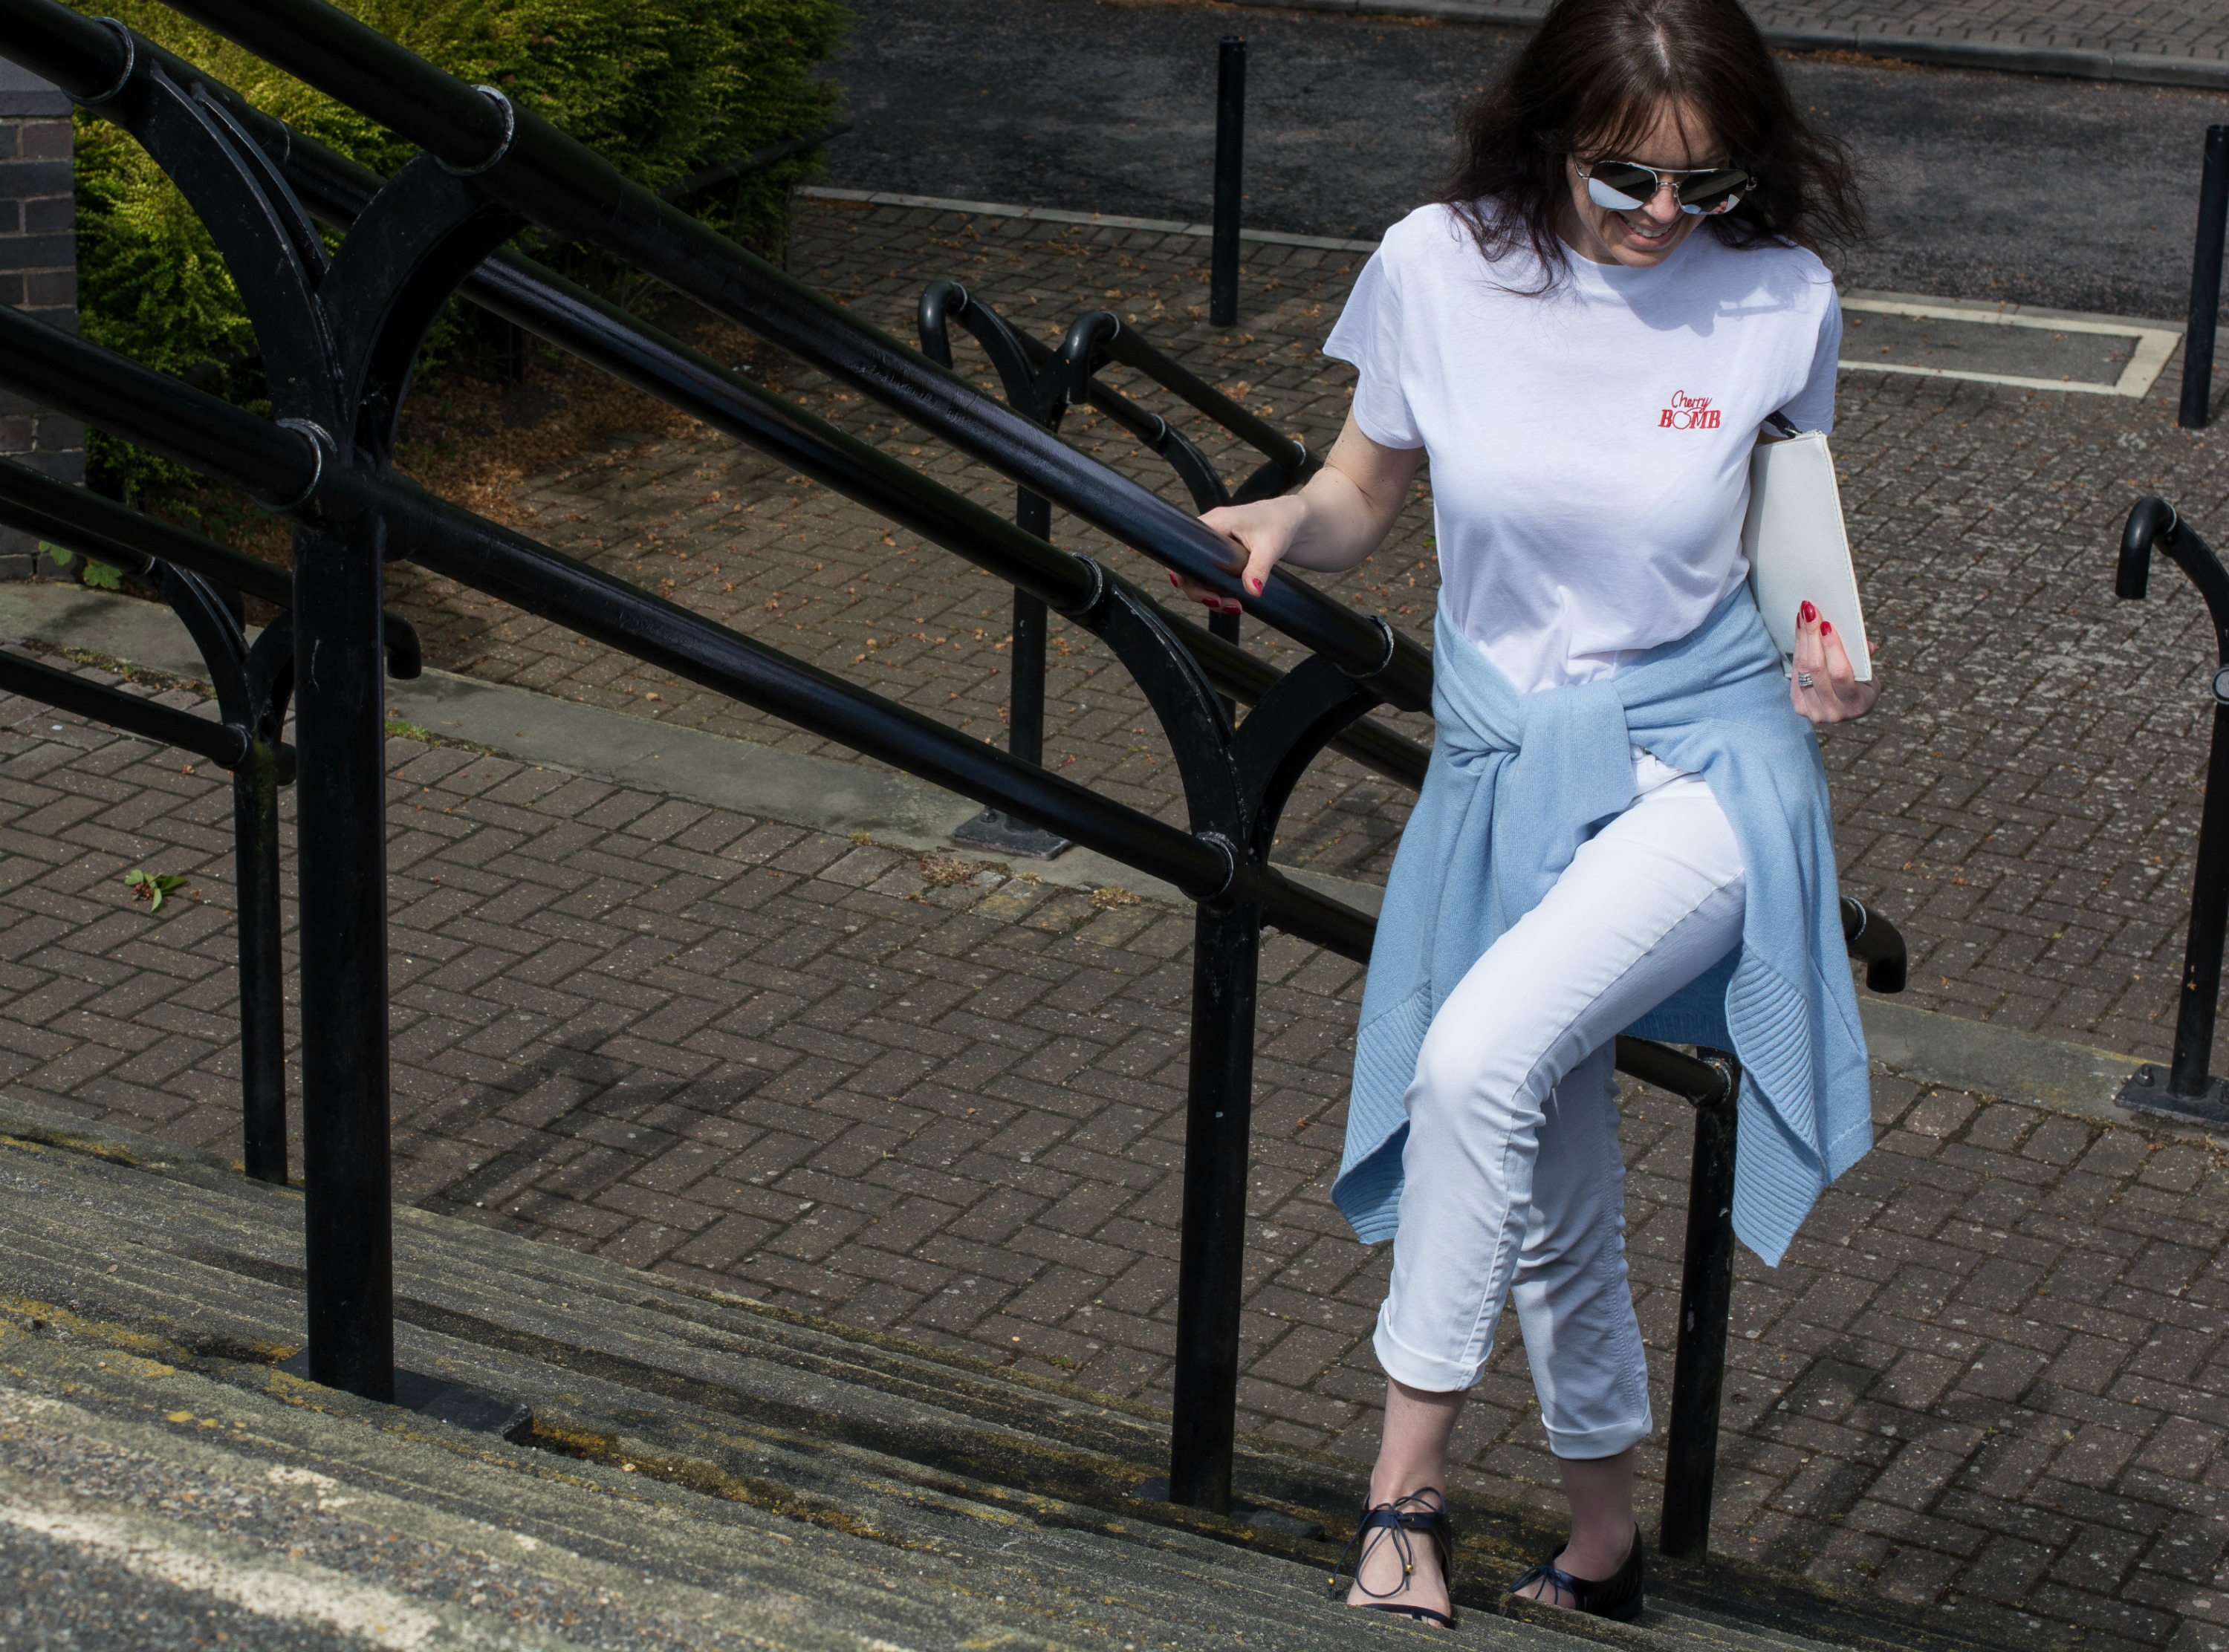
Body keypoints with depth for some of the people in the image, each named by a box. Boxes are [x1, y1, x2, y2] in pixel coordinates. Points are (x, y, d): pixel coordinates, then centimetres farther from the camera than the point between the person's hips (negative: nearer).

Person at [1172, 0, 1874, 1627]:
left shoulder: (1779, 299, -8)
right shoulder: (1441, 268, -6)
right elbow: (1364, 497, 7)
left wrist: (1828, 655, -11)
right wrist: (1279, 521, -14)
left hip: (1705, 763, -3)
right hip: (1509, 775, 3)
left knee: (1479, 1059, -27)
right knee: (1551, 1196, 12)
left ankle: (1406, 1491, -13)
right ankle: (1605, 1546, 34)